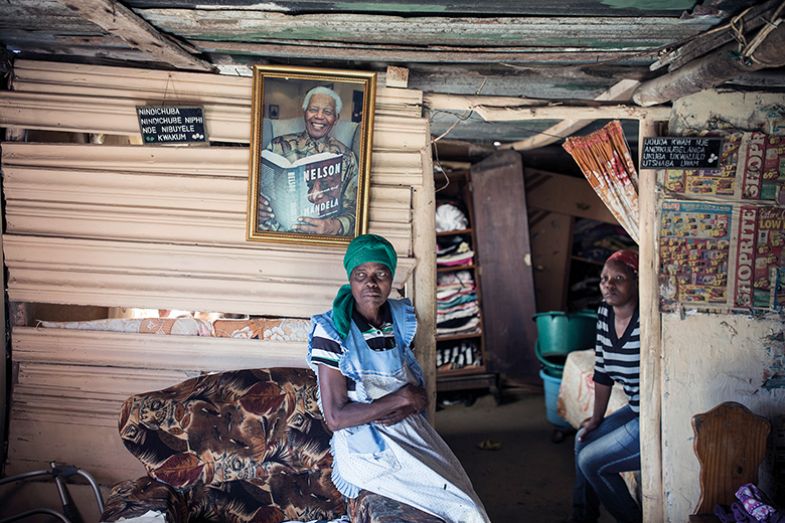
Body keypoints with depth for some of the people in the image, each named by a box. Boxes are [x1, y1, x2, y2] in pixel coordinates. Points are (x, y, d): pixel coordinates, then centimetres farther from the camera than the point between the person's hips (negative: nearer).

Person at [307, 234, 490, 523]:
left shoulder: (400, 319, 4)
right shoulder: (332, 332, -13)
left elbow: (418, 392, 10)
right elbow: (335, 417, -15)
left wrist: (407, 407, -13)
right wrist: (401, 398, -15)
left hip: (410, 431, 5)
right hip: (367, 449, -5)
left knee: (466, 498, -14)